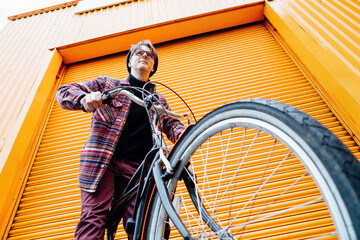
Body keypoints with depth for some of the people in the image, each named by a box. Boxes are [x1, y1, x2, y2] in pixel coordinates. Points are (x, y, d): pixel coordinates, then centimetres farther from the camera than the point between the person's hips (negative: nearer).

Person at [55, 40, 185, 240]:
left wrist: (184, 135, -12)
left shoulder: (158, 100, 23)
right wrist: (85, 99, -20)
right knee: (94, 217, -18)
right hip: (103, 161, -2)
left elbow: (171, 124, 14)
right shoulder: (107, 84, 13)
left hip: (137, 168, 2)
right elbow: (64, 92, 6)